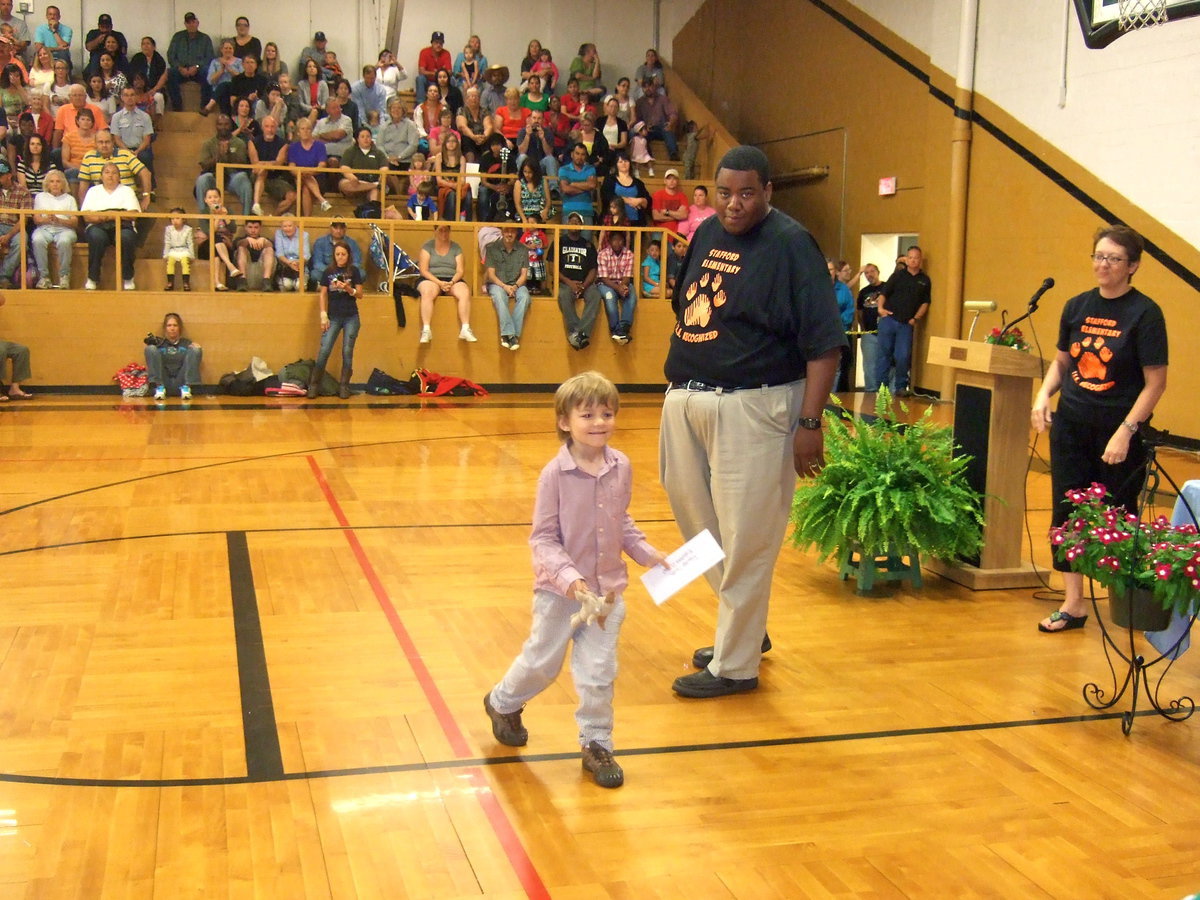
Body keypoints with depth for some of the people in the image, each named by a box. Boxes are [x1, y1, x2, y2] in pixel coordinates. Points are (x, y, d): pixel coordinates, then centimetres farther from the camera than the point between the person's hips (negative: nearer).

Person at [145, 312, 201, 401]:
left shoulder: (187, 344, 19)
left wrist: (197, 349, -9)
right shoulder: (159, 343, 18)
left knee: (195, 350, -15)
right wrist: (149, 346, -4)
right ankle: (159, 387, -26)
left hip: (181, 381, 0)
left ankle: (186, 387, -25)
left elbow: (194, 363, 8)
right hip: (163, 381, 0)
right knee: (151, 348, -16)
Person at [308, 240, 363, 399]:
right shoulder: (328, 271, 4)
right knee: (324, 351, -7)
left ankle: (344, 386, 7)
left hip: (351, 317, 0)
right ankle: (314, 384, -1)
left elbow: (360, 294, 2)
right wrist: (323, 316, -3)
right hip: (333, 317, 0)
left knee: (347, 352, 0)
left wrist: (348, 288, -17)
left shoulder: (354, 271, 2)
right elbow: (323, 294, 5)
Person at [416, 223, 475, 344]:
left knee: (465, 292, -30)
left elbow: (460, 271, 5)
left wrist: (452, 282, -16)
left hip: (452, 280, 2)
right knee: (427, 292, -36)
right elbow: (423, 270, -3)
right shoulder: (427, 246, 6)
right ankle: (426, 330, -40)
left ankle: (465, 329, -33)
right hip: (431, 279, -2)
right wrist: (439, 283, -17)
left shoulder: (456, 248, 12)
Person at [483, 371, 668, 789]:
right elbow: (542, 539, -16)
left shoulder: (621, 466, -5)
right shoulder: (555, 474, -19)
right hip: (559, 591, -3)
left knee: (599, 672, 6)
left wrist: (646, 551, 1)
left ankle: (596, 744, 24)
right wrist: (569, 578, -26)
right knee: (542, 661, 15)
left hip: (607, 589, 3)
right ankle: (503, 703, 44)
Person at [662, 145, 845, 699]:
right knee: (699, 525, 18)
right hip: (687, 399, 8)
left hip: (752, 408, -8)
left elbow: (824, 342, -15)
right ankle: (743, 630, 38)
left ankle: (735, 665, 15)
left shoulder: (791, 244, -11)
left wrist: (809, 423, -19)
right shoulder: (707, 234, 11)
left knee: (745, 540, 1)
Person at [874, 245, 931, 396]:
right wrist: (880, 307, -14)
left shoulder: (925, 280, 10)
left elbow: (925, 302, 8)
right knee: (884, 353, 2)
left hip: (906, 324, 0)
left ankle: (900, 386, 9)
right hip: (889, 320, 0)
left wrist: (916, 318, -4)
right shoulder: (898, 275, 7)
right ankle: (878, 385, 8)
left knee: (903, 356, -5)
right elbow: (884, 292, 3)